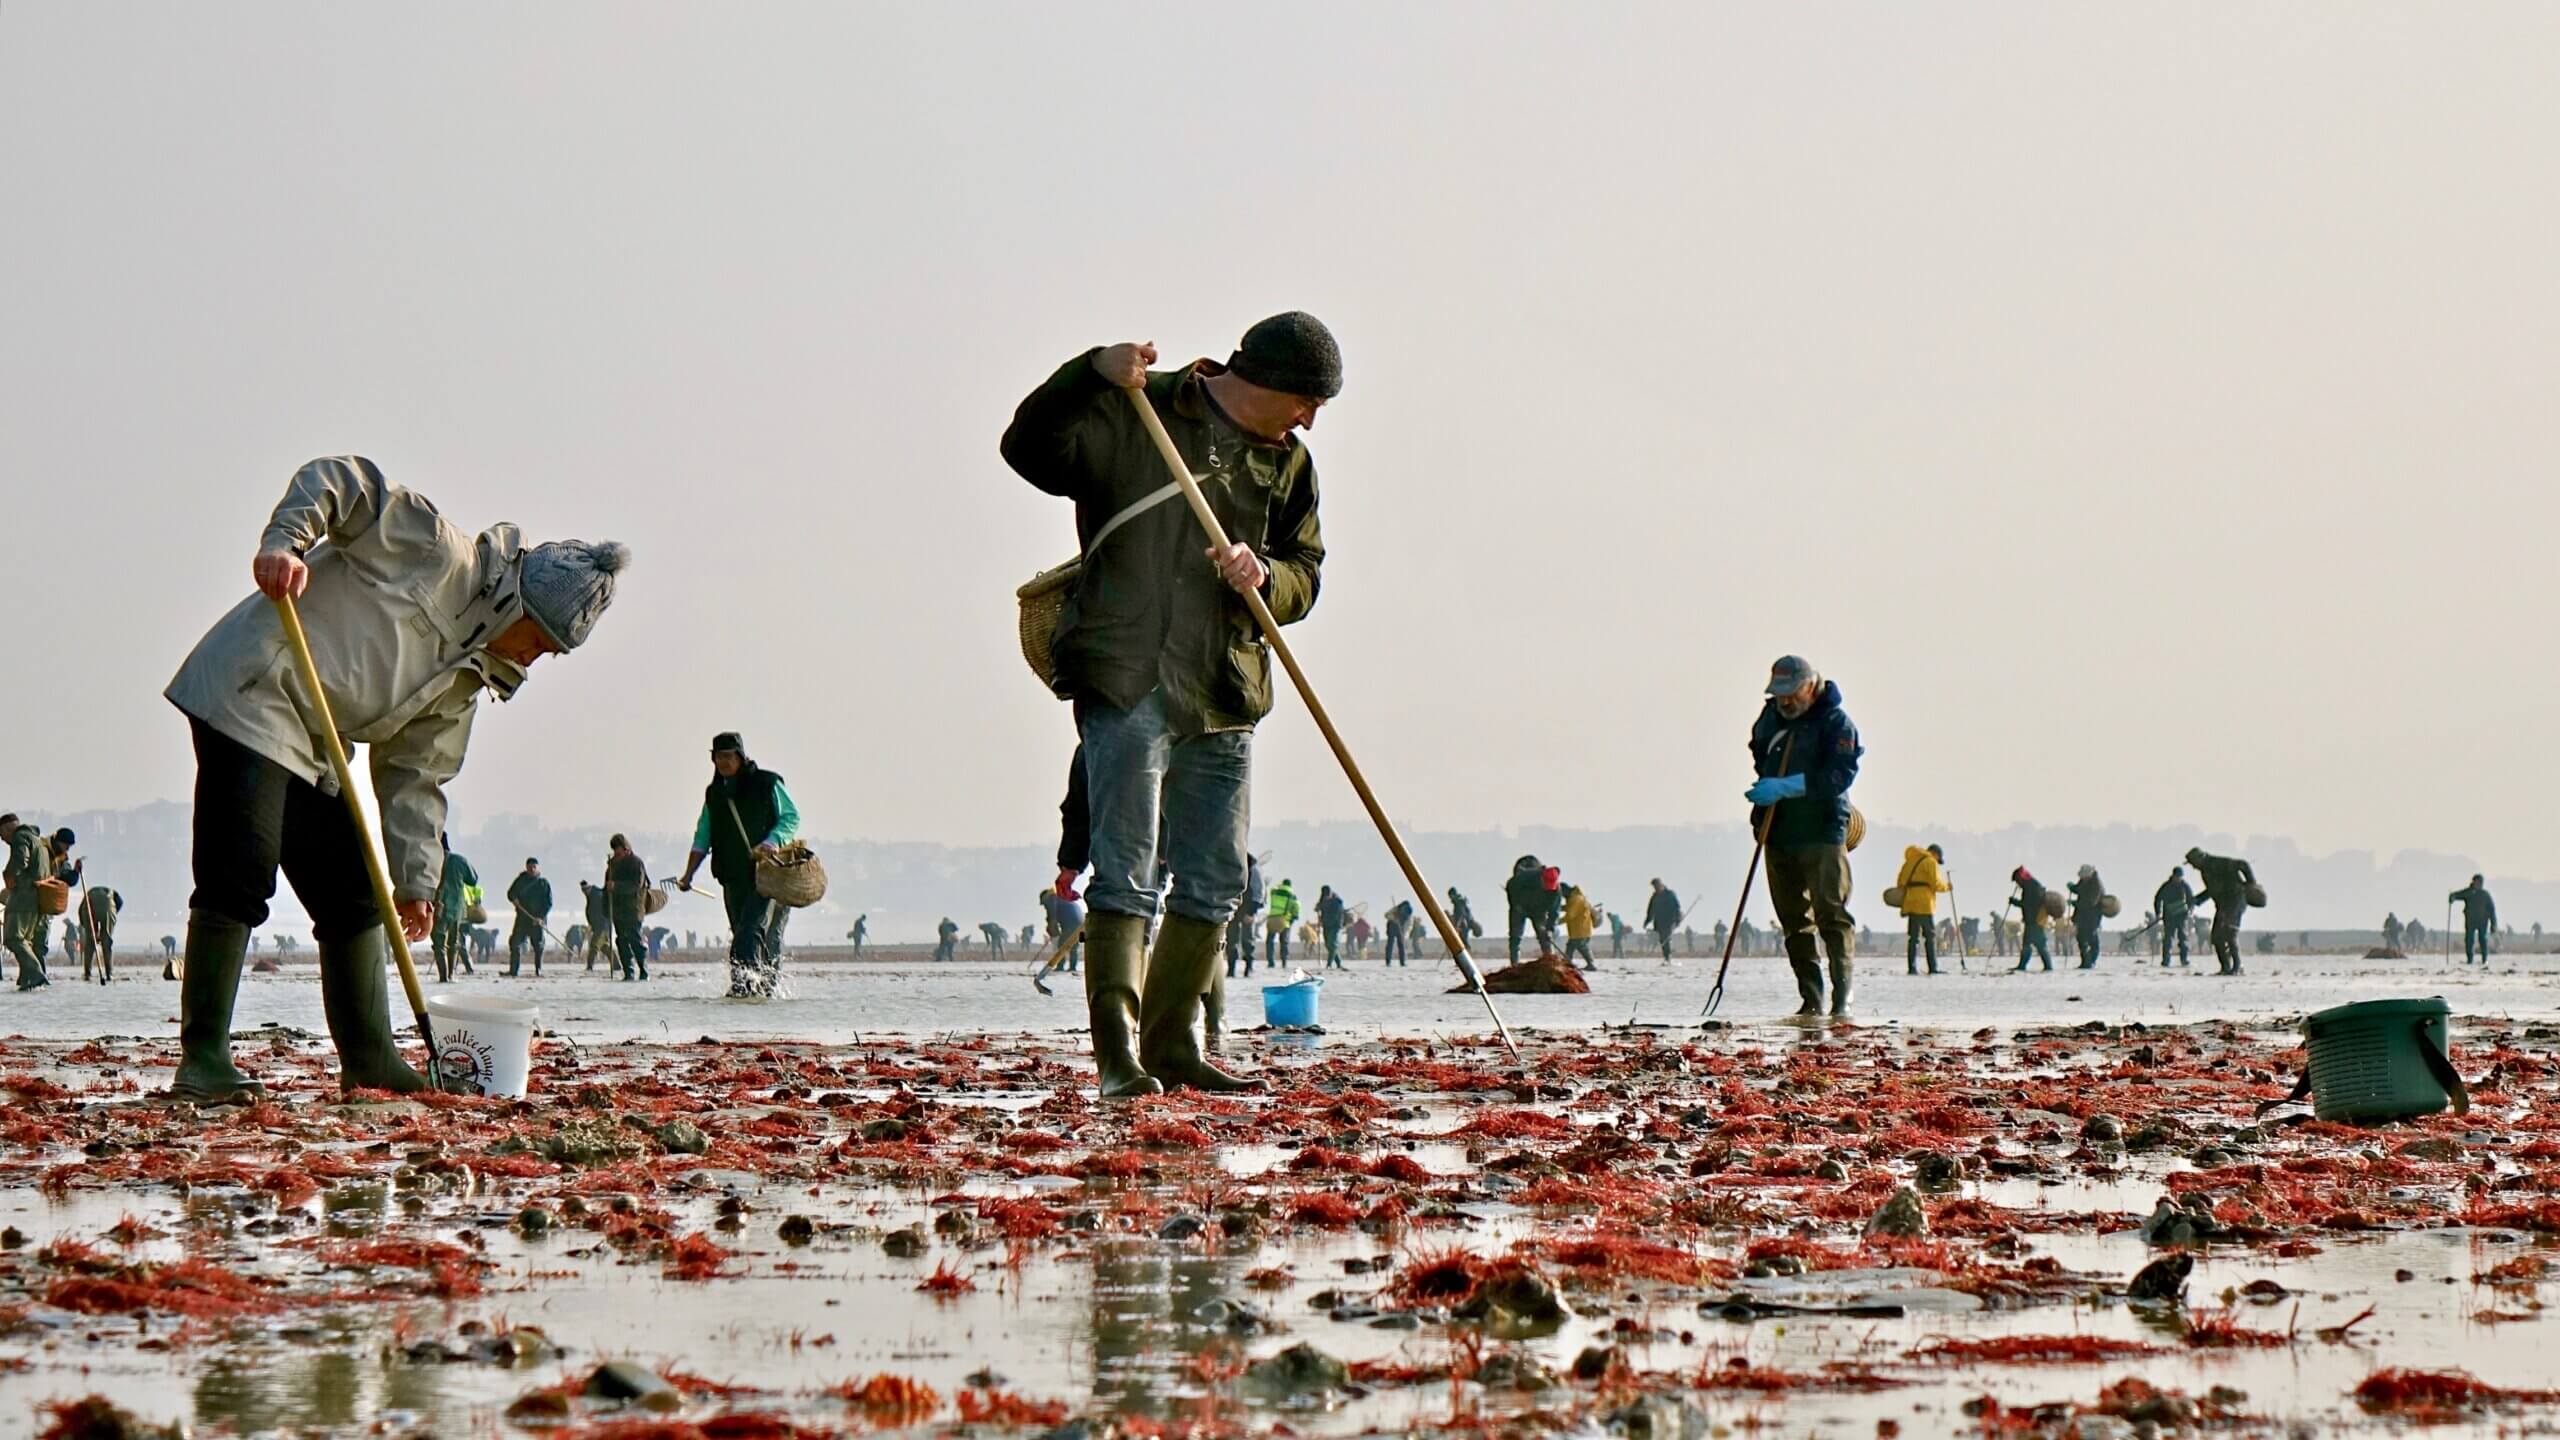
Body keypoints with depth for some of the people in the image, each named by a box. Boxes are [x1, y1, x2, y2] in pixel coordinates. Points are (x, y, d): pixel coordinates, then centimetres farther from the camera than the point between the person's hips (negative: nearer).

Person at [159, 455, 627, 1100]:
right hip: (248, 693, -10)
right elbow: (335, 481, -9)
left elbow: (413, 775, 15)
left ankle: (369, 1060, 19)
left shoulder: (466, 680, 16)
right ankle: (203, 1060, -16)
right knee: (240, 879, -16)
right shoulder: (437, 551, -7)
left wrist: (415, 878, 6)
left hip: (309, 755, 10)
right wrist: (284, 541, -25)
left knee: (353, 898, 10)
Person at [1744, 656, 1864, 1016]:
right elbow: (1758, 755, 29)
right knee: (1794, 920, 7)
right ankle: (1811, 998, 12)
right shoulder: (1771, 716, 11)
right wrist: (1766, 788, 8)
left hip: (1822, 834, -6)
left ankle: (1842, 996, -9)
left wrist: (1785, 787, -26)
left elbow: (1840, 775, -20)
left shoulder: (1836, 722, -8)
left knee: (1831, 915, -10)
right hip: (1778, 834, 6)